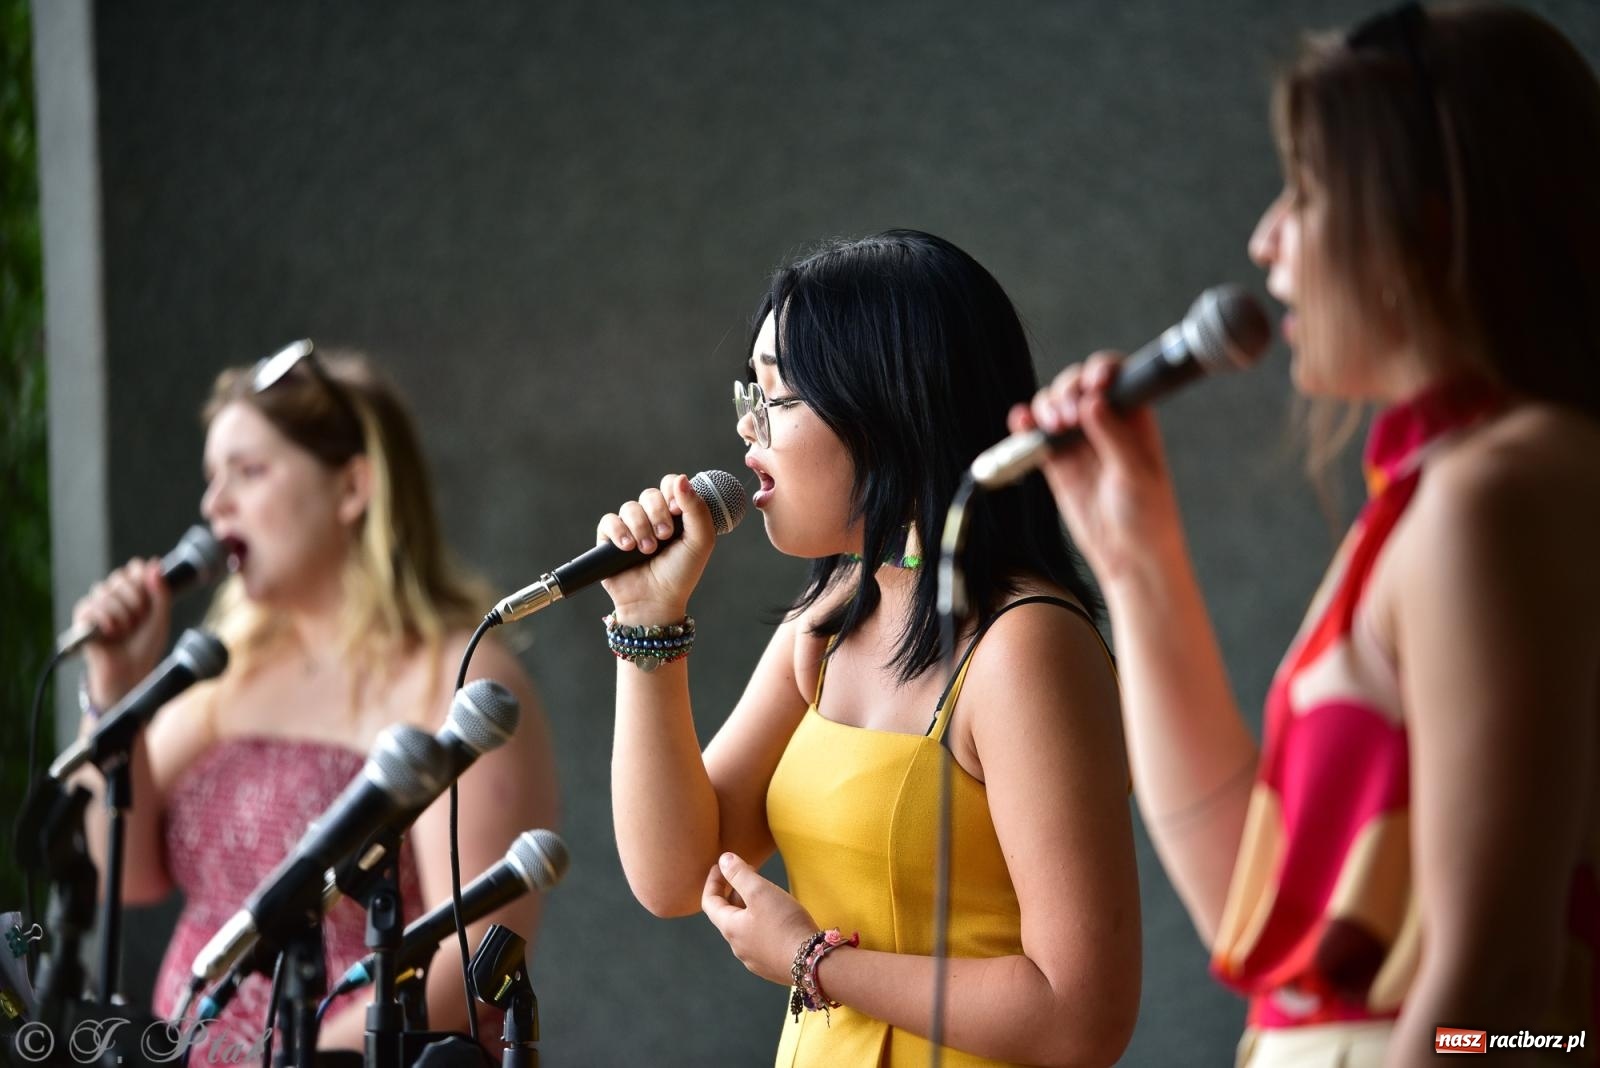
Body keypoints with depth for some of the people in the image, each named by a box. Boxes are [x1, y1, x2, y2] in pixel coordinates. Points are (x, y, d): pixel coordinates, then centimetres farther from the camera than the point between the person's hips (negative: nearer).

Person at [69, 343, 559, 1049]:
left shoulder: (455, 683, -9)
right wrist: (114, 696, -2)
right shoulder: (234, 666, 11)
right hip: (201, 1052, 6)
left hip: (370, 1058, -6)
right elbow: (131, 876, 10)